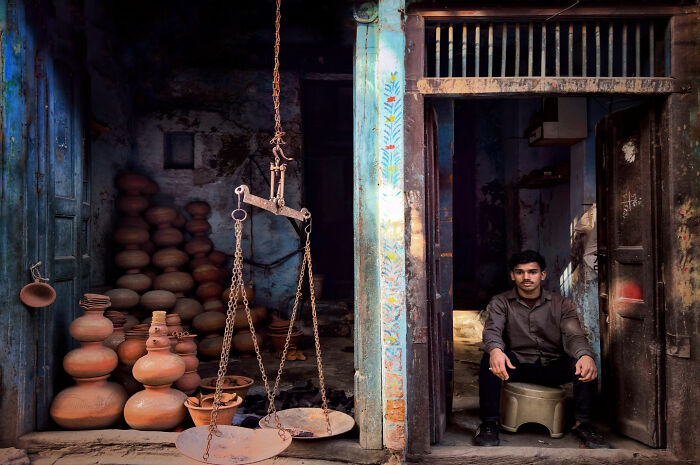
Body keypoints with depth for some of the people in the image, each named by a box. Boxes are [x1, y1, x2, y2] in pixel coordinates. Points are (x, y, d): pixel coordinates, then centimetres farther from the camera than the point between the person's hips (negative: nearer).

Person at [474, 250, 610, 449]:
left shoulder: (561, 304, 5)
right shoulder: (500, 303, 1)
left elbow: (575, 336, -10)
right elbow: (492, 331, -16)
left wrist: (586, 355, -36)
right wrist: (495, 350, -43)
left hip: (552, 368, 1)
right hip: (517, 366, -1)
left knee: (584, 364, -27)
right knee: (491, 359, -32)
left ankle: (583, 423, -13)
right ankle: (489, 422, -22)